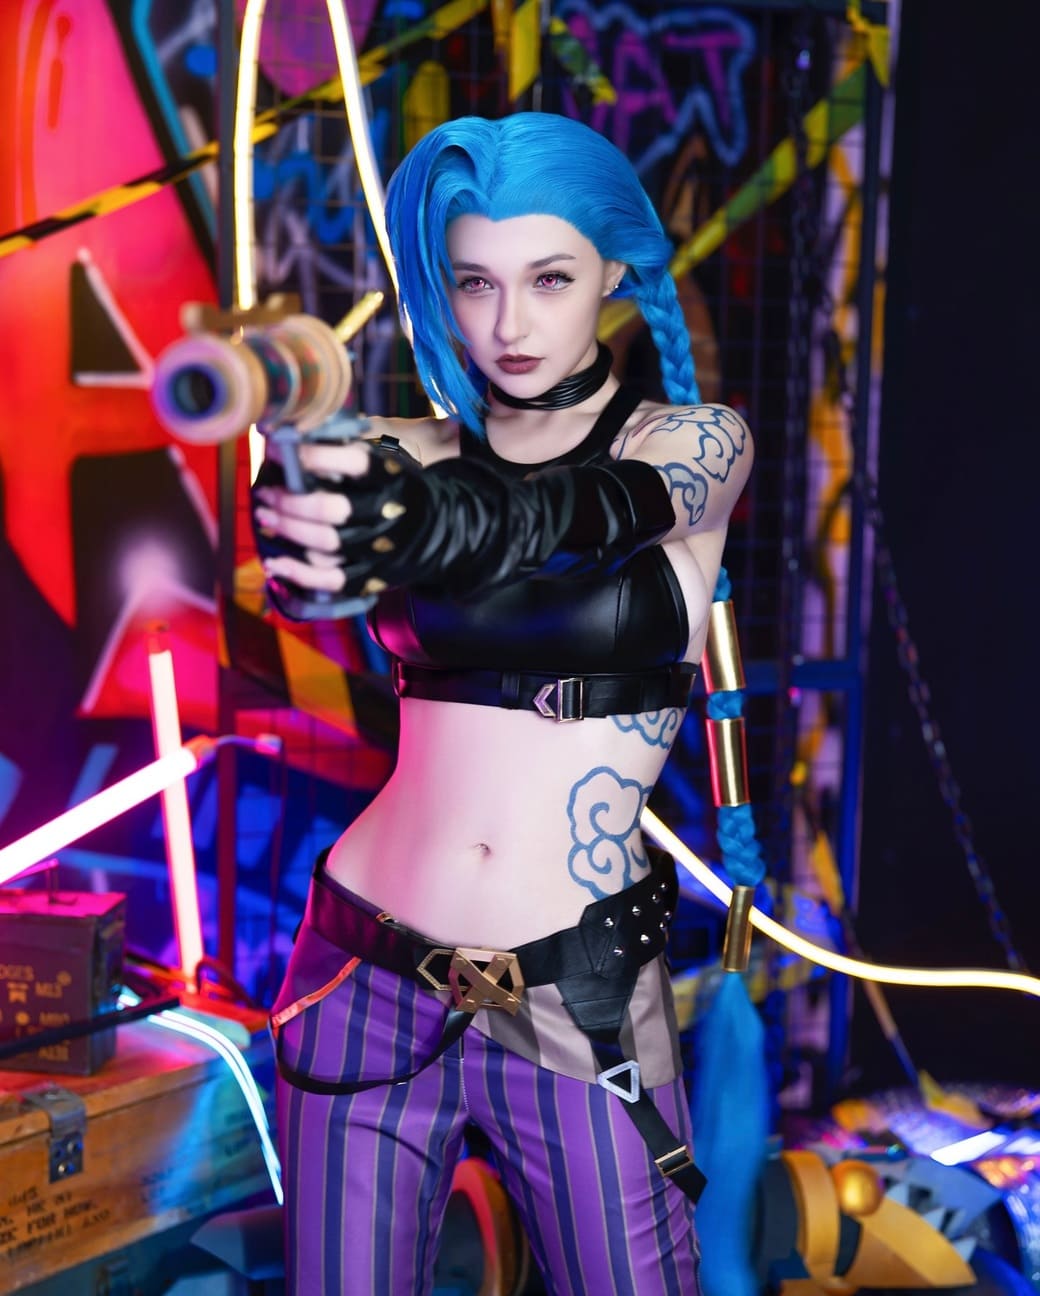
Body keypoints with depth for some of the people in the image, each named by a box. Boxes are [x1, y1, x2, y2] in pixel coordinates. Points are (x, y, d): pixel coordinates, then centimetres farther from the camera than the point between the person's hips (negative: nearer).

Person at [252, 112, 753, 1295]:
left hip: (583, 1003, -2)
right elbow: (302, 561, -15)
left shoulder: (696, 443, -1)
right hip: (370, 976, 2)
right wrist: (304, 538, -39)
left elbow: (598, 506, -23)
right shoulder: (405, 454, 5)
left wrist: (441, 520, -44)